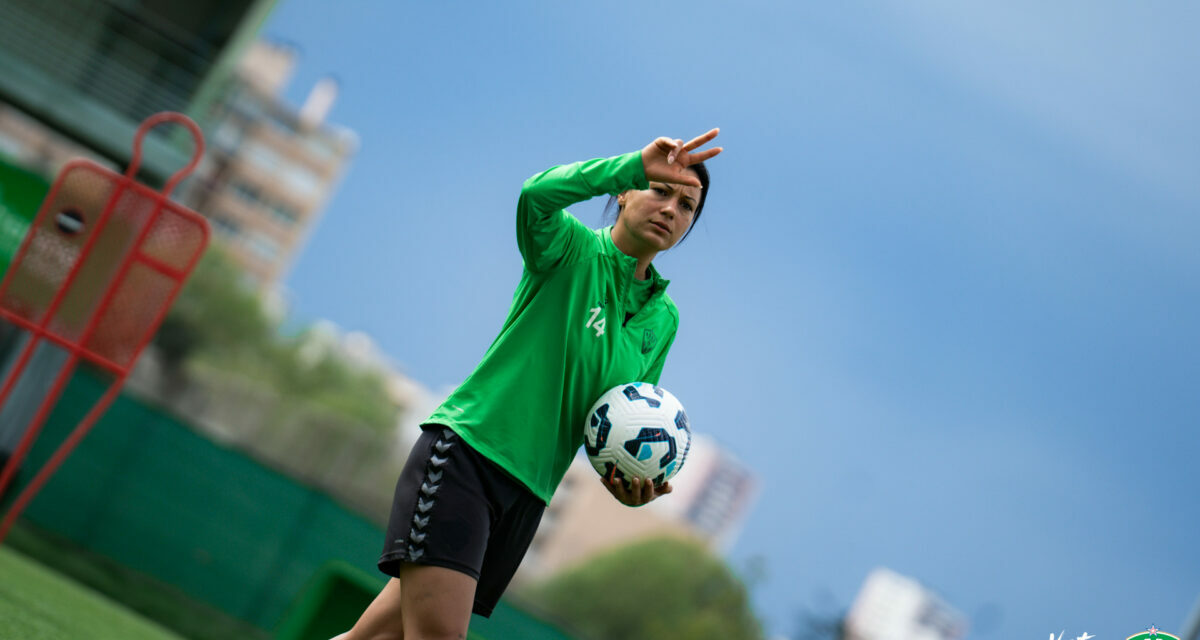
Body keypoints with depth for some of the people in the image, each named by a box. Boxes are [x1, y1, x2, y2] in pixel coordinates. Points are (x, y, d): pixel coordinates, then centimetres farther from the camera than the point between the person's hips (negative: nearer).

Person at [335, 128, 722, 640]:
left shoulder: (662, 318, 15)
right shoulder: (572, 249, -2)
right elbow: (537, 193, -25)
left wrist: (629, 474, -1)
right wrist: (636, 165, -35)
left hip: (527, 492, 6)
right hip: (465, 447, -6)